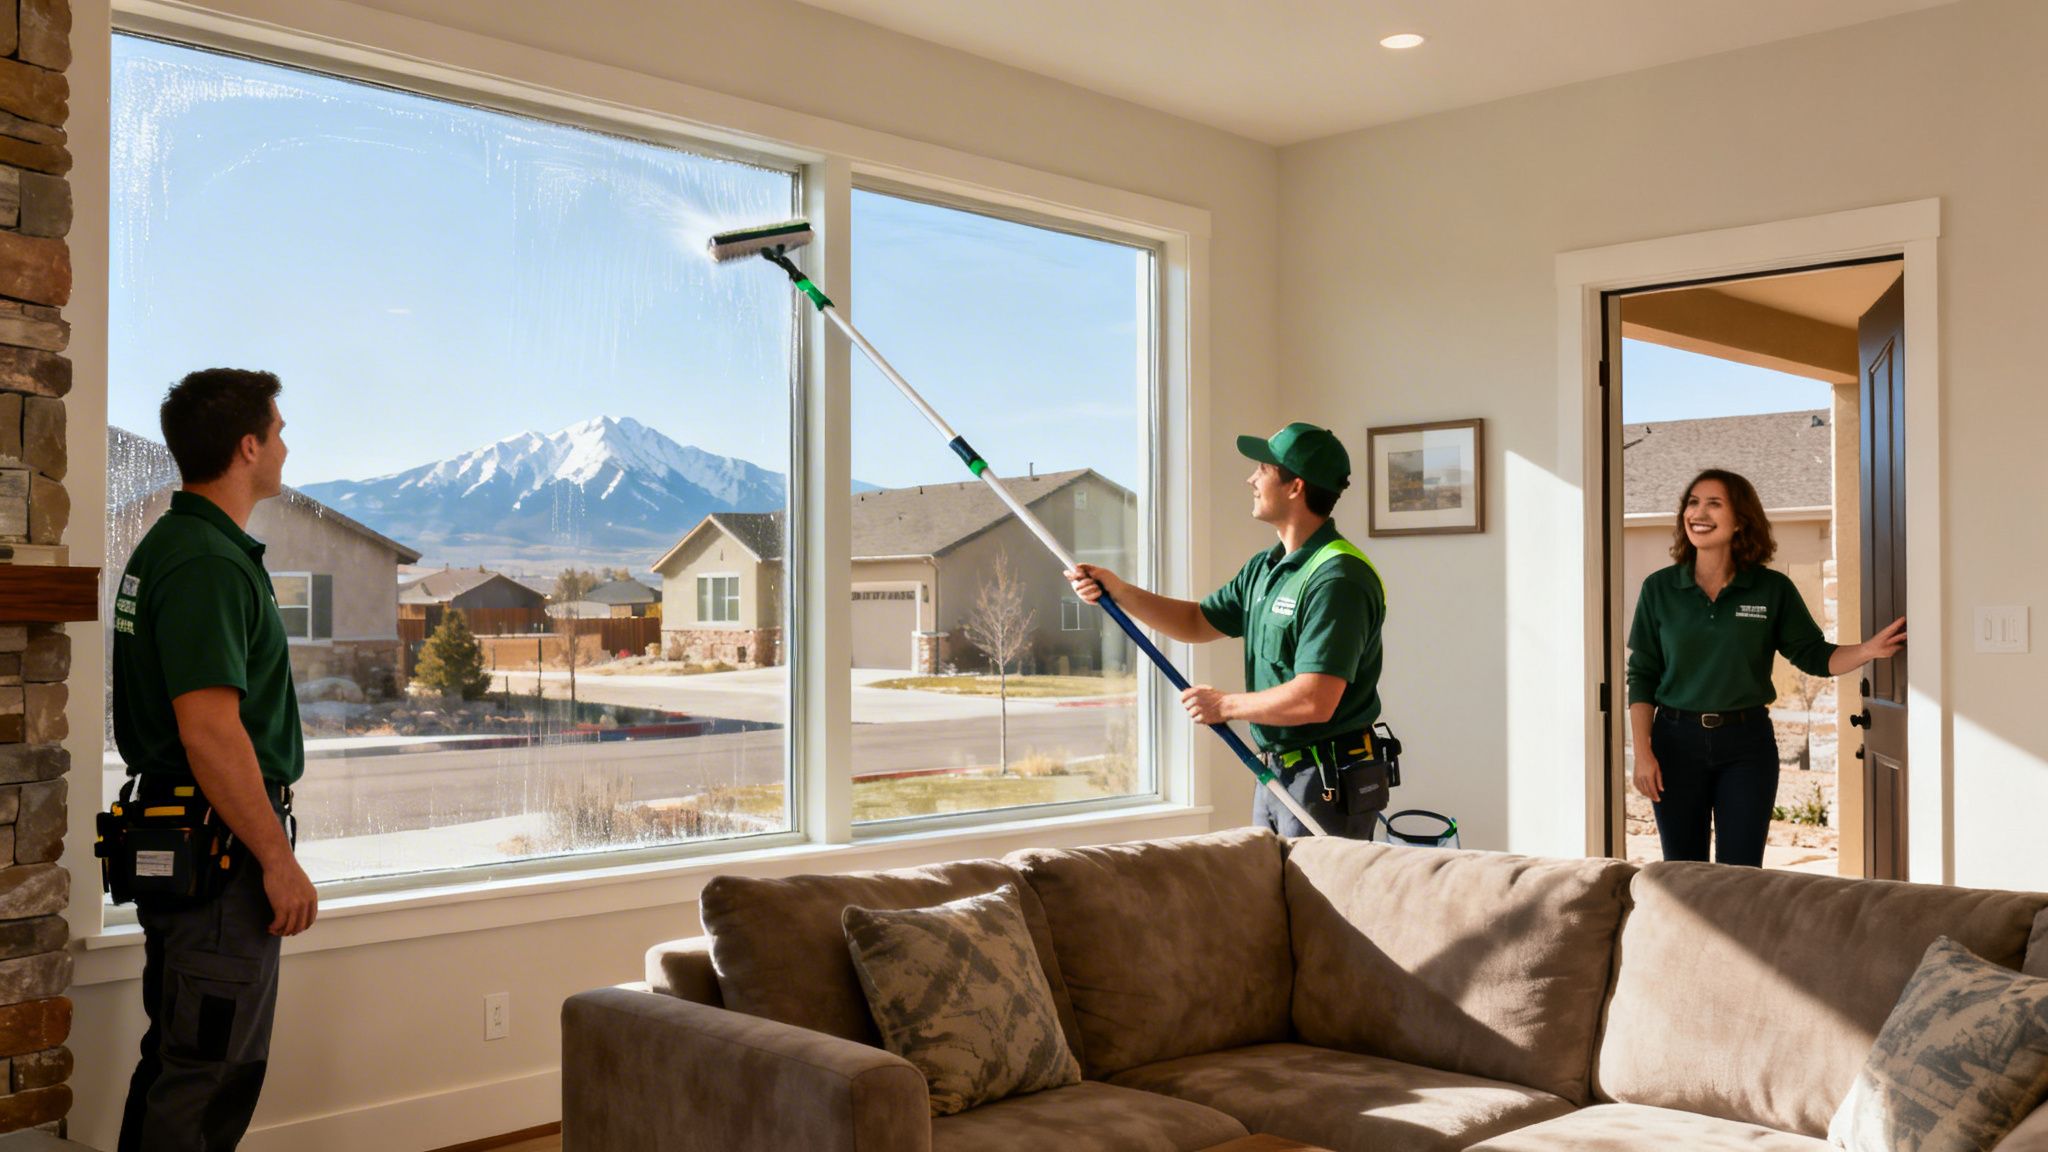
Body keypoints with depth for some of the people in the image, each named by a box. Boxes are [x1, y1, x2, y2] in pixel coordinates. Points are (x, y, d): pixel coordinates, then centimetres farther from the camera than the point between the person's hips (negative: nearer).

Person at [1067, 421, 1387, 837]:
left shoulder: (1338, 578, -22)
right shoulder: (1264, 568, 11)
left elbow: (1314, 702, -29)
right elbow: (1197, 622, 22)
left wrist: (1225, 705, -14)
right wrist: (1118, 591, 9)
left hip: (1328, 784, -10)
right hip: (1275, 773, 10)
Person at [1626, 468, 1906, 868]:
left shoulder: (1773, 589, -1)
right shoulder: (1659, 588, -1)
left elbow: (1813, 655, 4)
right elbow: (1642, 676, 1)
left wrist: (1868, 650, -16)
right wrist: (1643, 753, -5)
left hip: (1747, 744, 0)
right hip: (1677, 741, 1)